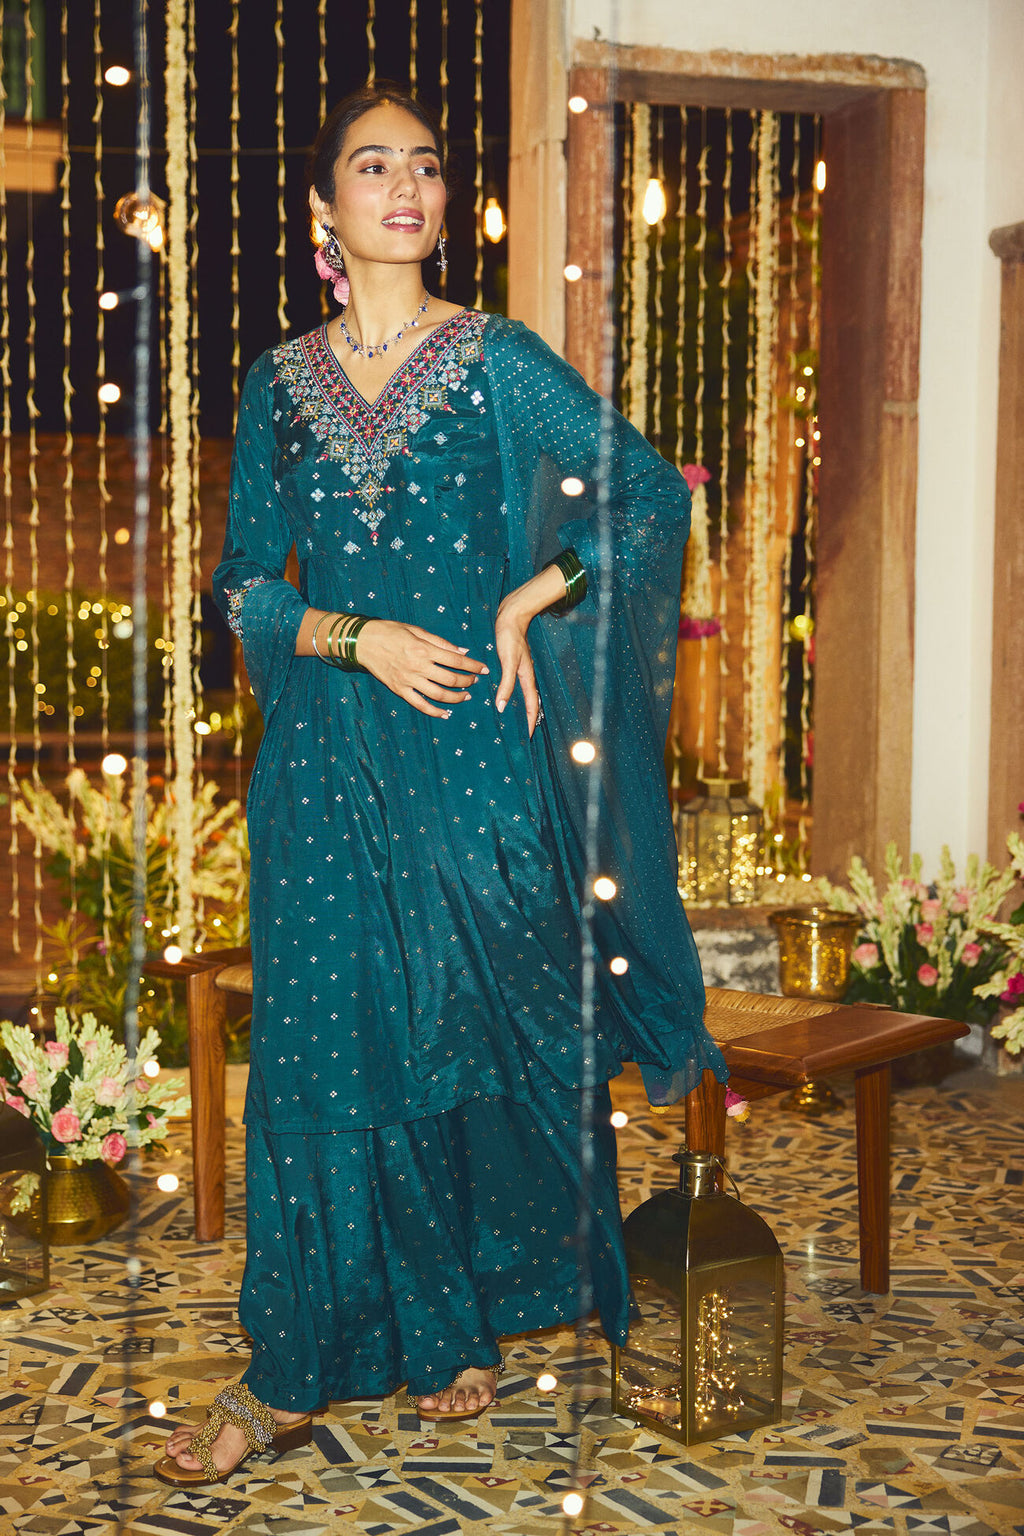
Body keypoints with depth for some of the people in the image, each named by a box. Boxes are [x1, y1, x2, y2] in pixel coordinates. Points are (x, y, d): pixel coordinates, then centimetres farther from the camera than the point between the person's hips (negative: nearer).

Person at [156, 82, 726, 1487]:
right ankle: (292, 1375, 13)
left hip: (473, 742, -2)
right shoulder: (280, 384, 8)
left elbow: (654, 496, 1)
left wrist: (532, 600, -9)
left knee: (478, 1027, 6)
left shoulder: (497, 359, 1)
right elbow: (246, 585, 7)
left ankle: (470, 1321, 26)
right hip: (328, 754, 2)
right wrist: (357, 638, -10)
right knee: (324, 1044, 2)